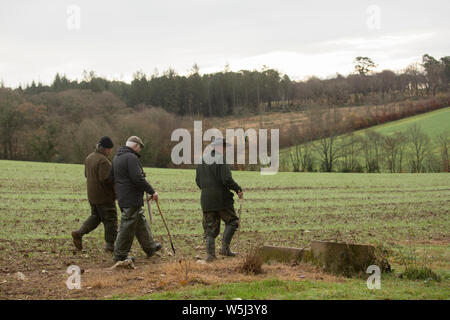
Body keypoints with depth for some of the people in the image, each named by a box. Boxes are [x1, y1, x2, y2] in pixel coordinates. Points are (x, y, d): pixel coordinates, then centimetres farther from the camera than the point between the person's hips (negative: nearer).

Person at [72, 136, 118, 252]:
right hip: (104, 196, -9)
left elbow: (87, 174, 19)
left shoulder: (89, 158, 11)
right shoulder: (103, 160, -20)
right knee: (110, 219, 2)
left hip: (92, 195, 9)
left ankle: (79, 233, 7)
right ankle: (110, 244, 6)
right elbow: (105, 178, -25)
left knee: (95, 217, 20)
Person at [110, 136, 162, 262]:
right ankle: (120, 254, 2)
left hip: (122, 197, 10)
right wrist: (152, 191, -16)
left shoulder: (116, 157, 15)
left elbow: (111, 176, 22)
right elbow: (138, 179, -23)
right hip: (131, 199, -10)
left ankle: (150, 247, 31)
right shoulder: (131, 157, -17)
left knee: (141, 223, 20)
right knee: (128, 226, -4)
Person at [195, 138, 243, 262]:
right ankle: (225, 247, -1)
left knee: (210, 227, 8)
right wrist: (238, 190, -5)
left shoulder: (202, 160, 13)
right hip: (221, 198, -6)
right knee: (232, 221, 10)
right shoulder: (221, 160, -10)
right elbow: (227, 179, -18)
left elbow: (198, 181, 16)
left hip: (206, 199, 6)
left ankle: (210, 254, 2)